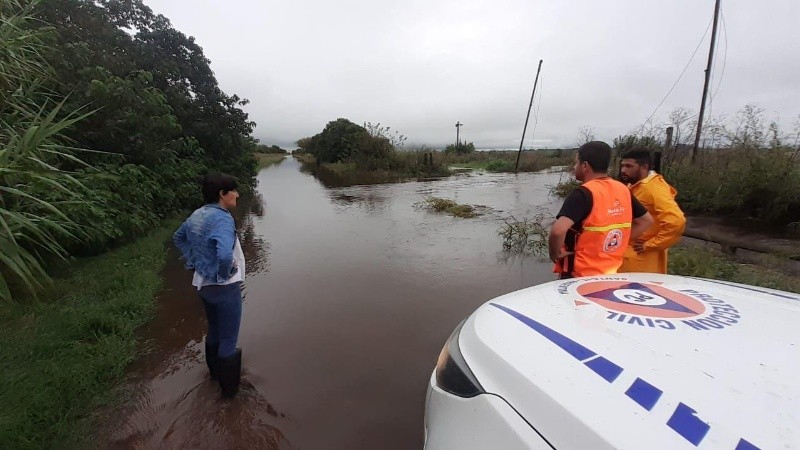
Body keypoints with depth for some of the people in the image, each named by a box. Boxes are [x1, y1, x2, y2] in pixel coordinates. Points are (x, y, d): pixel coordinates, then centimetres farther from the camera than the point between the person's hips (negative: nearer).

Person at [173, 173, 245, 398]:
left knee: (214, 332, 28)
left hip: (203, 284, 9)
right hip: (224, 288, -9)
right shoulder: (222, 219, -26)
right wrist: (225, 274, -21)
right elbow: (225, 254, -41)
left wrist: (193, 262, 16)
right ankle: (229, 387, 25)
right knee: (228, 340, 9)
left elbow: (178, 238, 21)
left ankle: (215, 372, 48)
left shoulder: (197, 215, 2)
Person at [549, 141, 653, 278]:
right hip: (612, 273, 7)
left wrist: (555, 253, -17)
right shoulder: (623, 190, 2)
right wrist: (617, 243, 12)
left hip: (579, 277, -7)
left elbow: (558, 230, -35)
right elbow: (646, 220, 16)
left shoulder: (583, 194, -21)